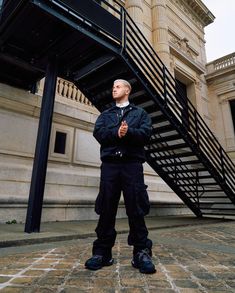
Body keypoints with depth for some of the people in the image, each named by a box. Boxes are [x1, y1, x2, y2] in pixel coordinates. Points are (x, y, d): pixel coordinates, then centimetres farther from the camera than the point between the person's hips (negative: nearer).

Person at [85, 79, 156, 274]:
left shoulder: (140, 113, 18)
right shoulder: (105, 114, 23)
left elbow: (146, 133, 0)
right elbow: (99, 133, 4)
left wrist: (128, 132, -15)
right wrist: (117, 133, -12)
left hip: (132, 163, -2)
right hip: (110, 164, 2)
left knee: (136, 208, -3)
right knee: (106, 208, 1)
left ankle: (142, 253, 8)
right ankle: (102, 252, 12)